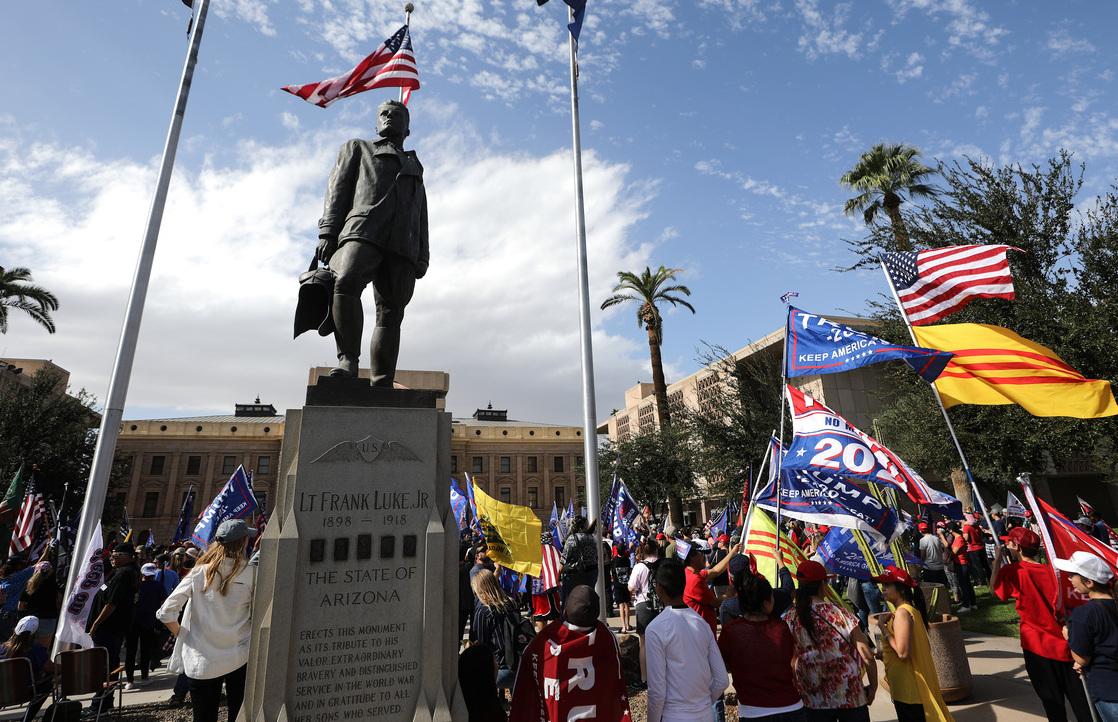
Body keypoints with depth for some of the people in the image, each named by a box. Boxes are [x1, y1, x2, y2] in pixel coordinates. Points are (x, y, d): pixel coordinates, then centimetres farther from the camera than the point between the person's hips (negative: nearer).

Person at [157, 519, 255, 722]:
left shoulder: (199, 573, -6)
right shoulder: (251, 575, -11)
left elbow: (166, 613, -6)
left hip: (202, 661, 2)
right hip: (239, 659, -1)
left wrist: (183, 635, 8)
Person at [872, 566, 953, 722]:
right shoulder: (912, 609, 9)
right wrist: (885, 653, 11)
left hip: (908, 688, -9)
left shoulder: (902, 613, -21)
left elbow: (902, 652, -27)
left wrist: (883, 627, -19)